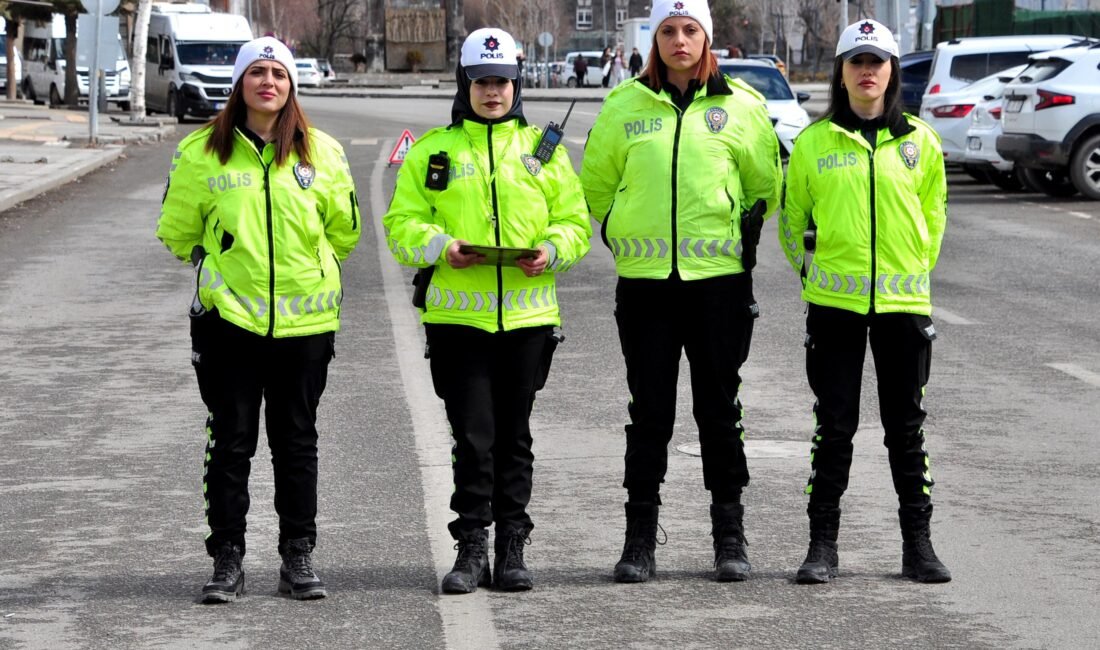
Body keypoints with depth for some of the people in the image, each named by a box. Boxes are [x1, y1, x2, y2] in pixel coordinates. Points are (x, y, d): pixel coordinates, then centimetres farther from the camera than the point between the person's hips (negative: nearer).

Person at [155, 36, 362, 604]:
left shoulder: (321, 152, 3)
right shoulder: (201, 153, -1)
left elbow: (344, 230, 16)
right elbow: (177, 231, 11)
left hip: (304, 318, 1)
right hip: (228, 317, -1)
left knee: (297, 443, 8)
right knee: (230, 442, 1)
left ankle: (298, 558, 15)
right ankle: (227, 561, 8)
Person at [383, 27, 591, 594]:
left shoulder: (543, 148, 10)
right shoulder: (433, 150, 6)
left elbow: (574, 220, 11)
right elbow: (402, 223, 4)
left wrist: (551, 249, -10)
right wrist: (442, 247, -15)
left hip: (527, 314, 1)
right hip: (457, 315, -1)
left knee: (513, 436, 7)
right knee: (472, 436, -4)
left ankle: (512, 548, 14)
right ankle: (472, 548, 3)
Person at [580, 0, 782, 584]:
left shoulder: (741, 106, 2)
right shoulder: (624, 105, 4)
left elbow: (765, 186, 13)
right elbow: (595, 185, 14)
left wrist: (743, 235, 7)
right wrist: (626, 236, 10)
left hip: (721, 277, -1)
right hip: (645, 279, 1)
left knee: (719, 409, 4)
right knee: (650, 412, 3)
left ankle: (729, 534, 13)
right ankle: (640, 538, 9)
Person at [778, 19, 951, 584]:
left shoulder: (919, 141, 4)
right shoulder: (814, 141, 1)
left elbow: (934, 214, 15)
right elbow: (792, 217, 11)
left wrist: (914, 268, 12)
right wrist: (812, 270, 10)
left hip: (904, 302, 1)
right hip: (834, 302, -1)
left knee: (906, 427, 7)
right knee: (834, 426, 1)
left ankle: (918, 543, 14)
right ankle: (822, 544, 8)